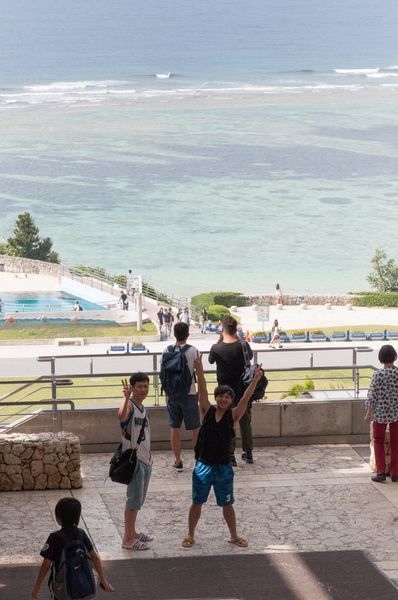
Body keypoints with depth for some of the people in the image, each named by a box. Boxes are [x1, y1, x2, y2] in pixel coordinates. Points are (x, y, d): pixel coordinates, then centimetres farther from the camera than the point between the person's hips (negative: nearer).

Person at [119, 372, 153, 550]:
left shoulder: (143, 408, 13)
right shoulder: (129, 405, -15)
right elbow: (121, 416, -41)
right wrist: (126, 396, -45)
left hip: (145, 460, 9)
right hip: (134, 459, -9)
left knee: (138, 499, 16)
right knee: (134, 499, -7)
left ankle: (132, 533, 27)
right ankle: (128, 539, -3)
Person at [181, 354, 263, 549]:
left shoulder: (233, 416, -3)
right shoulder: (207, 411, -4)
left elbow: (245, 399, -13)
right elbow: (202, 391, -14)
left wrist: (255, 379, -24)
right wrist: (199, 369, -25)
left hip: (223, 467, 0)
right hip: (203, 465, 0)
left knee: (227, 504, 11)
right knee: (197, 502, 10)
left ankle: (234, 536, 27)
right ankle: (190, 535, 25)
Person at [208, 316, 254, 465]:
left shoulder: (216, 348, -15)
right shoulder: (243, 346, -11)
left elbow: (211, 360, 6)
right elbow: (250, 355, 10)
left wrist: (219, 341, 4)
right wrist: (239, 340, 9)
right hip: (243, 389, 2)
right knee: (245, 422, 16)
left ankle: (230, 455, 4)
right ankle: (248, 453, 25)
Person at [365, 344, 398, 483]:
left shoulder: (377, 375, -15)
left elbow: (372, 396, -10)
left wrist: (369, 413, 1)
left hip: (380, 412, -2)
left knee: (378, 441, 12)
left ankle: (381, 472, 5)